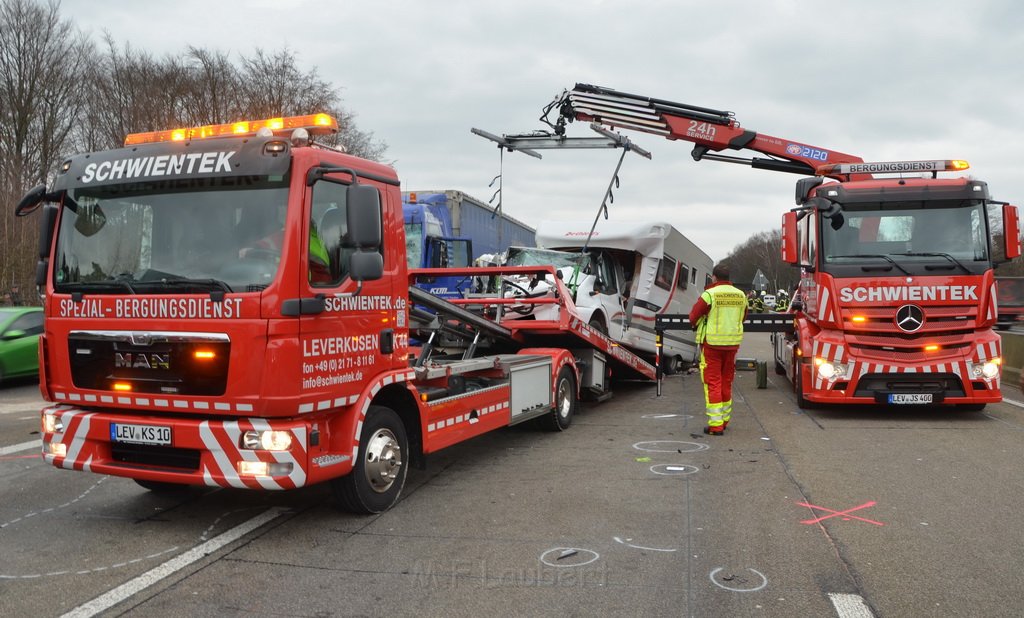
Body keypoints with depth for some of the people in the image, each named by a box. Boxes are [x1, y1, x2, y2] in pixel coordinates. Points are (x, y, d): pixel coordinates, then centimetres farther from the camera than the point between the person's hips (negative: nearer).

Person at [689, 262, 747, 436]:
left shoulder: (709, 295, -13)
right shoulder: (740, 295, 4)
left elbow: (693, 317, -6)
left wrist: (700, 326, 14)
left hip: (712, 343, -5)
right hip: (733, 343, 5)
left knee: (712, 383, -1)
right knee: (726, 382, 17)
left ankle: (716, 425, -4)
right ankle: (724, 419, 28)